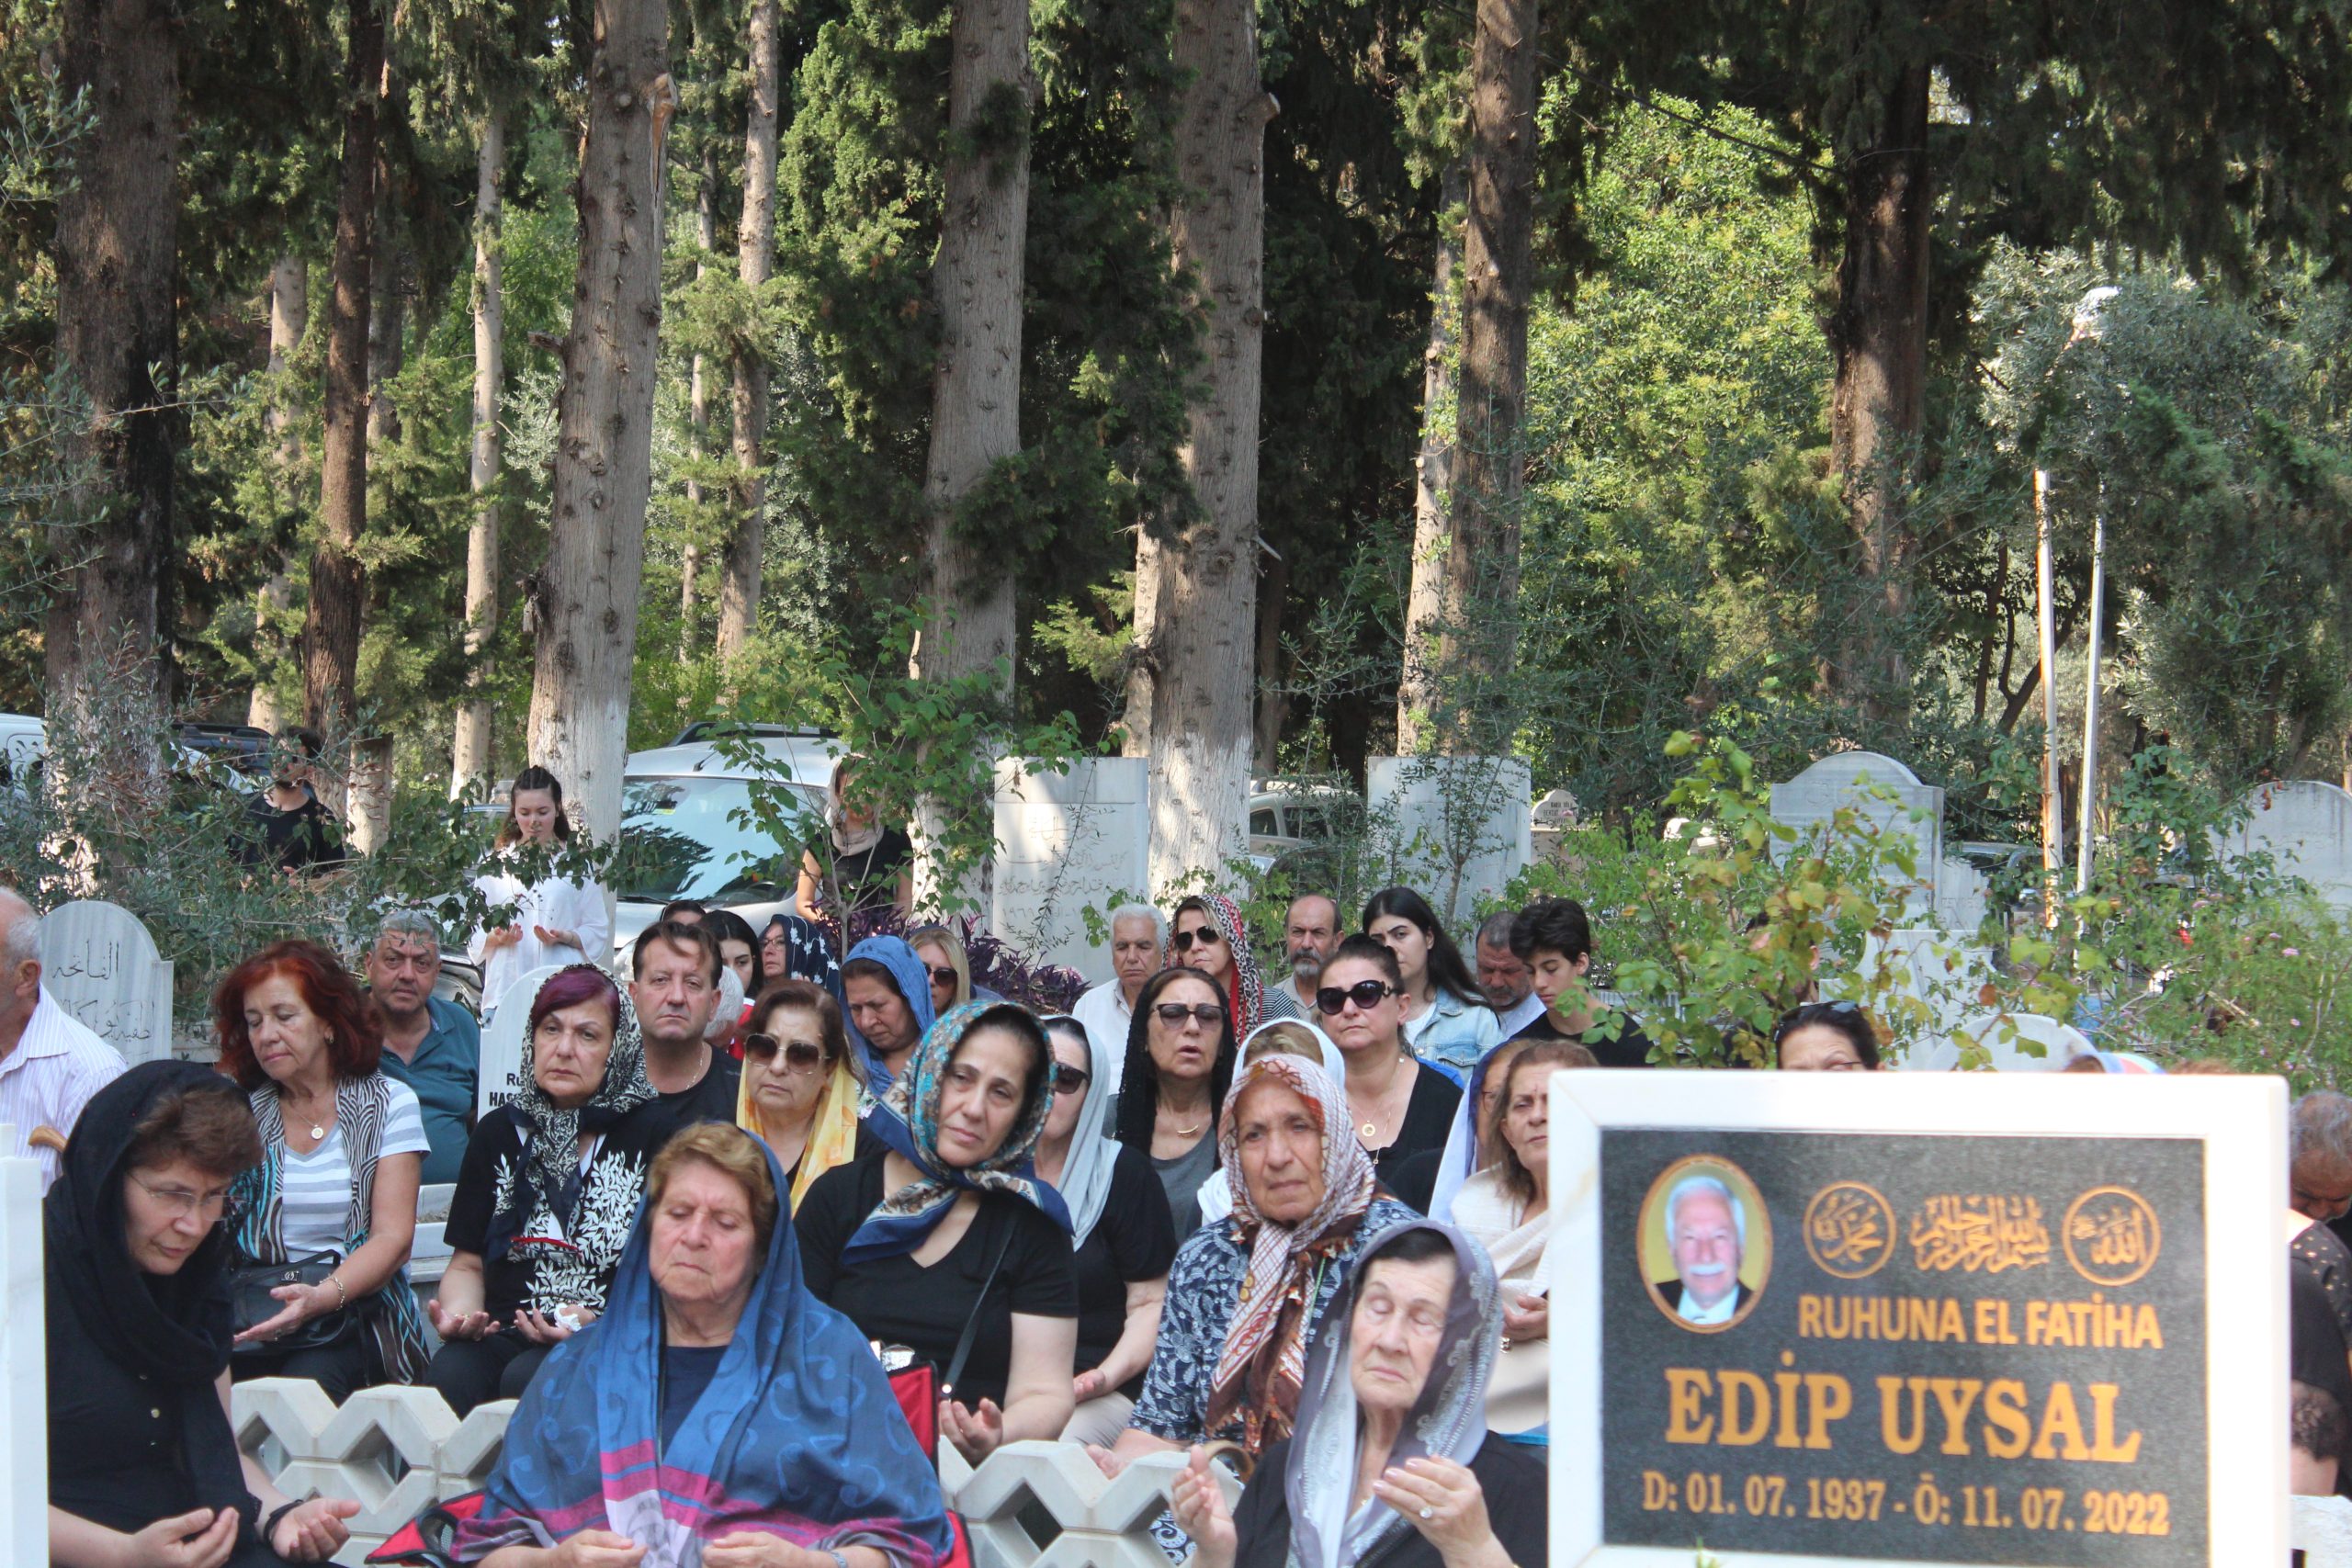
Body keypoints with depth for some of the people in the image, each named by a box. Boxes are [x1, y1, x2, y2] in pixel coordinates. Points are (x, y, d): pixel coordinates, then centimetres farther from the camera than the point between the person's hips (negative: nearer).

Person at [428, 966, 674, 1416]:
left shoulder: (652, 1135, 3)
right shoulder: (499, 1132, 16)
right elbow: (467, 1264, 18)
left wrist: (601, 1326, -18)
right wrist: (458, 1313, -4)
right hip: (504, 1333, 3)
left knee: (527, 1379, -34)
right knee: (448, 1375, -31)